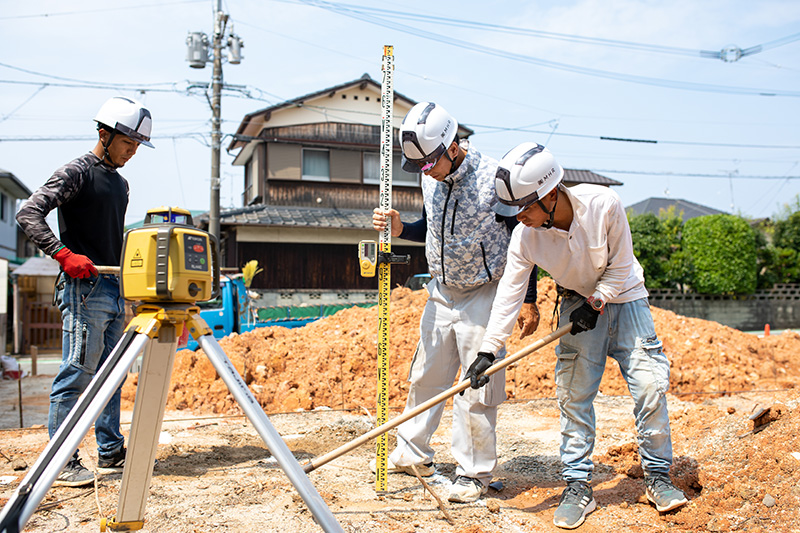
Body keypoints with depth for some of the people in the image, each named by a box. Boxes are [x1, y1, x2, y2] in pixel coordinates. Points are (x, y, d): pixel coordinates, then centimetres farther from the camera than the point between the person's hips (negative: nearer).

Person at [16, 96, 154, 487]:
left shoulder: (120, 183, 20)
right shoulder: (76, 172, -5)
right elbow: (28, 213, -15)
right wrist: (64, 254, -25)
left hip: (115, 291, 8)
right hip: (84, 287, -8)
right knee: (76, 374, -7)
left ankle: (111, 454, 18)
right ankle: (63, 463, -1)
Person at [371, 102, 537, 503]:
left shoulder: (494, 178, -19)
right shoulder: (431, 179, 0)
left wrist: (530, 300, -11)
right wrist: (399, 229, -4)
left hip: (484, 294, -6)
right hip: (441, 291, 6)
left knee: (477, 386, -2)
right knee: (425, 374, 14)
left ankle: (474, 473, 12)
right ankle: (412, 453, 30)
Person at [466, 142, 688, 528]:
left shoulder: (603, 205, -29)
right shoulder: (524, 236, -22)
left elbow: (620, 265, -15)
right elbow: (509, 293, -19)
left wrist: (595, 303, -22)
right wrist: (488, 350, -23)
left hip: (623, 297, -1)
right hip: (578, 302, 2)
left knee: (650, 384, -5)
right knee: (573, 394, -5)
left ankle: (657, 477, 12)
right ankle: (578, 486, 6)